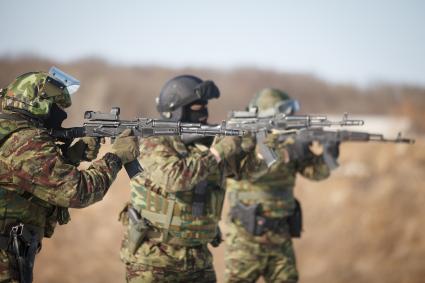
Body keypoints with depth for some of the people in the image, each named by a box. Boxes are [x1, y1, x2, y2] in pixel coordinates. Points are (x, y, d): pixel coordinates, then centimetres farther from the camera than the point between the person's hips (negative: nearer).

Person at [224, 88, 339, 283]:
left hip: (281, 238, 5)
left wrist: (319, 153, -20)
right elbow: (250, 170, -27)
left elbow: (318, 172, 2)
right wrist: (286, 153, -32)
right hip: (246, 236, -5)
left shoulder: (288, 142, 7)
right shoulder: (244, 142, -8)